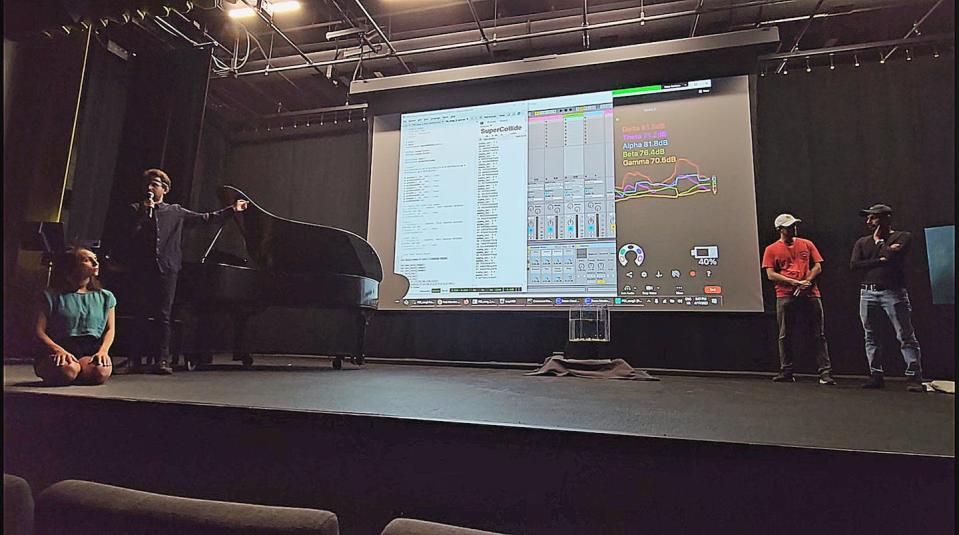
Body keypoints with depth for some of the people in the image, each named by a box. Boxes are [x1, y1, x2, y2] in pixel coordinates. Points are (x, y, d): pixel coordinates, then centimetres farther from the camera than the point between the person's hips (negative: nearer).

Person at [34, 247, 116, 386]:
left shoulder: (106, 297, 15)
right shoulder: (52, 296, 9)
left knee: (101, 371, -34)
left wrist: (103, 350, -10)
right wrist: (58, 350, -17)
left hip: (91, 352, 1)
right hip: (61, 349, -1)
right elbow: (40, 330, 2)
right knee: (67, 369, -37)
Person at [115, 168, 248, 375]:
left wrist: (232, 209, 17)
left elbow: (206, 218, 18)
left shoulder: (175, 212, 14)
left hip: (167, 269, 0)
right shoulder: (135, 210, 11)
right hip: (141, 270, 0)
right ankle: (135, 361, 6)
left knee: (163, 316, -3)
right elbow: (128, 234, -3)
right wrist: (144, 211, -7)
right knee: (140, 315, -1)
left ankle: (162, 360, -3)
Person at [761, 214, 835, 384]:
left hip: (810, 294, 2)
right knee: (785, 336, 4)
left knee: (819, 335, 0)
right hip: (785, 296, -1)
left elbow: (817, 267, 9)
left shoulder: (807, 244, 13)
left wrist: (806, 282, -9)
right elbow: (770, 275, -3)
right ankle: (786, 373, 12)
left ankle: (825, 372, 4)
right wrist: (794, 282, -12)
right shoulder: (772, 249, 5)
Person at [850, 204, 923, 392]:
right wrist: (880, 261, -8)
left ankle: (913, 376, -1)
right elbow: (854, 264, 1)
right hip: (867, 293, 4)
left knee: (906, 336, -5)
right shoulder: (862, 242, 15)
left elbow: (891, 257, -13)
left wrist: (879, 240, 2)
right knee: (871, 337, 6)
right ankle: (876, 375, 12)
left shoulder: (903, 236, 5)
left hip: (893, 292, -4)